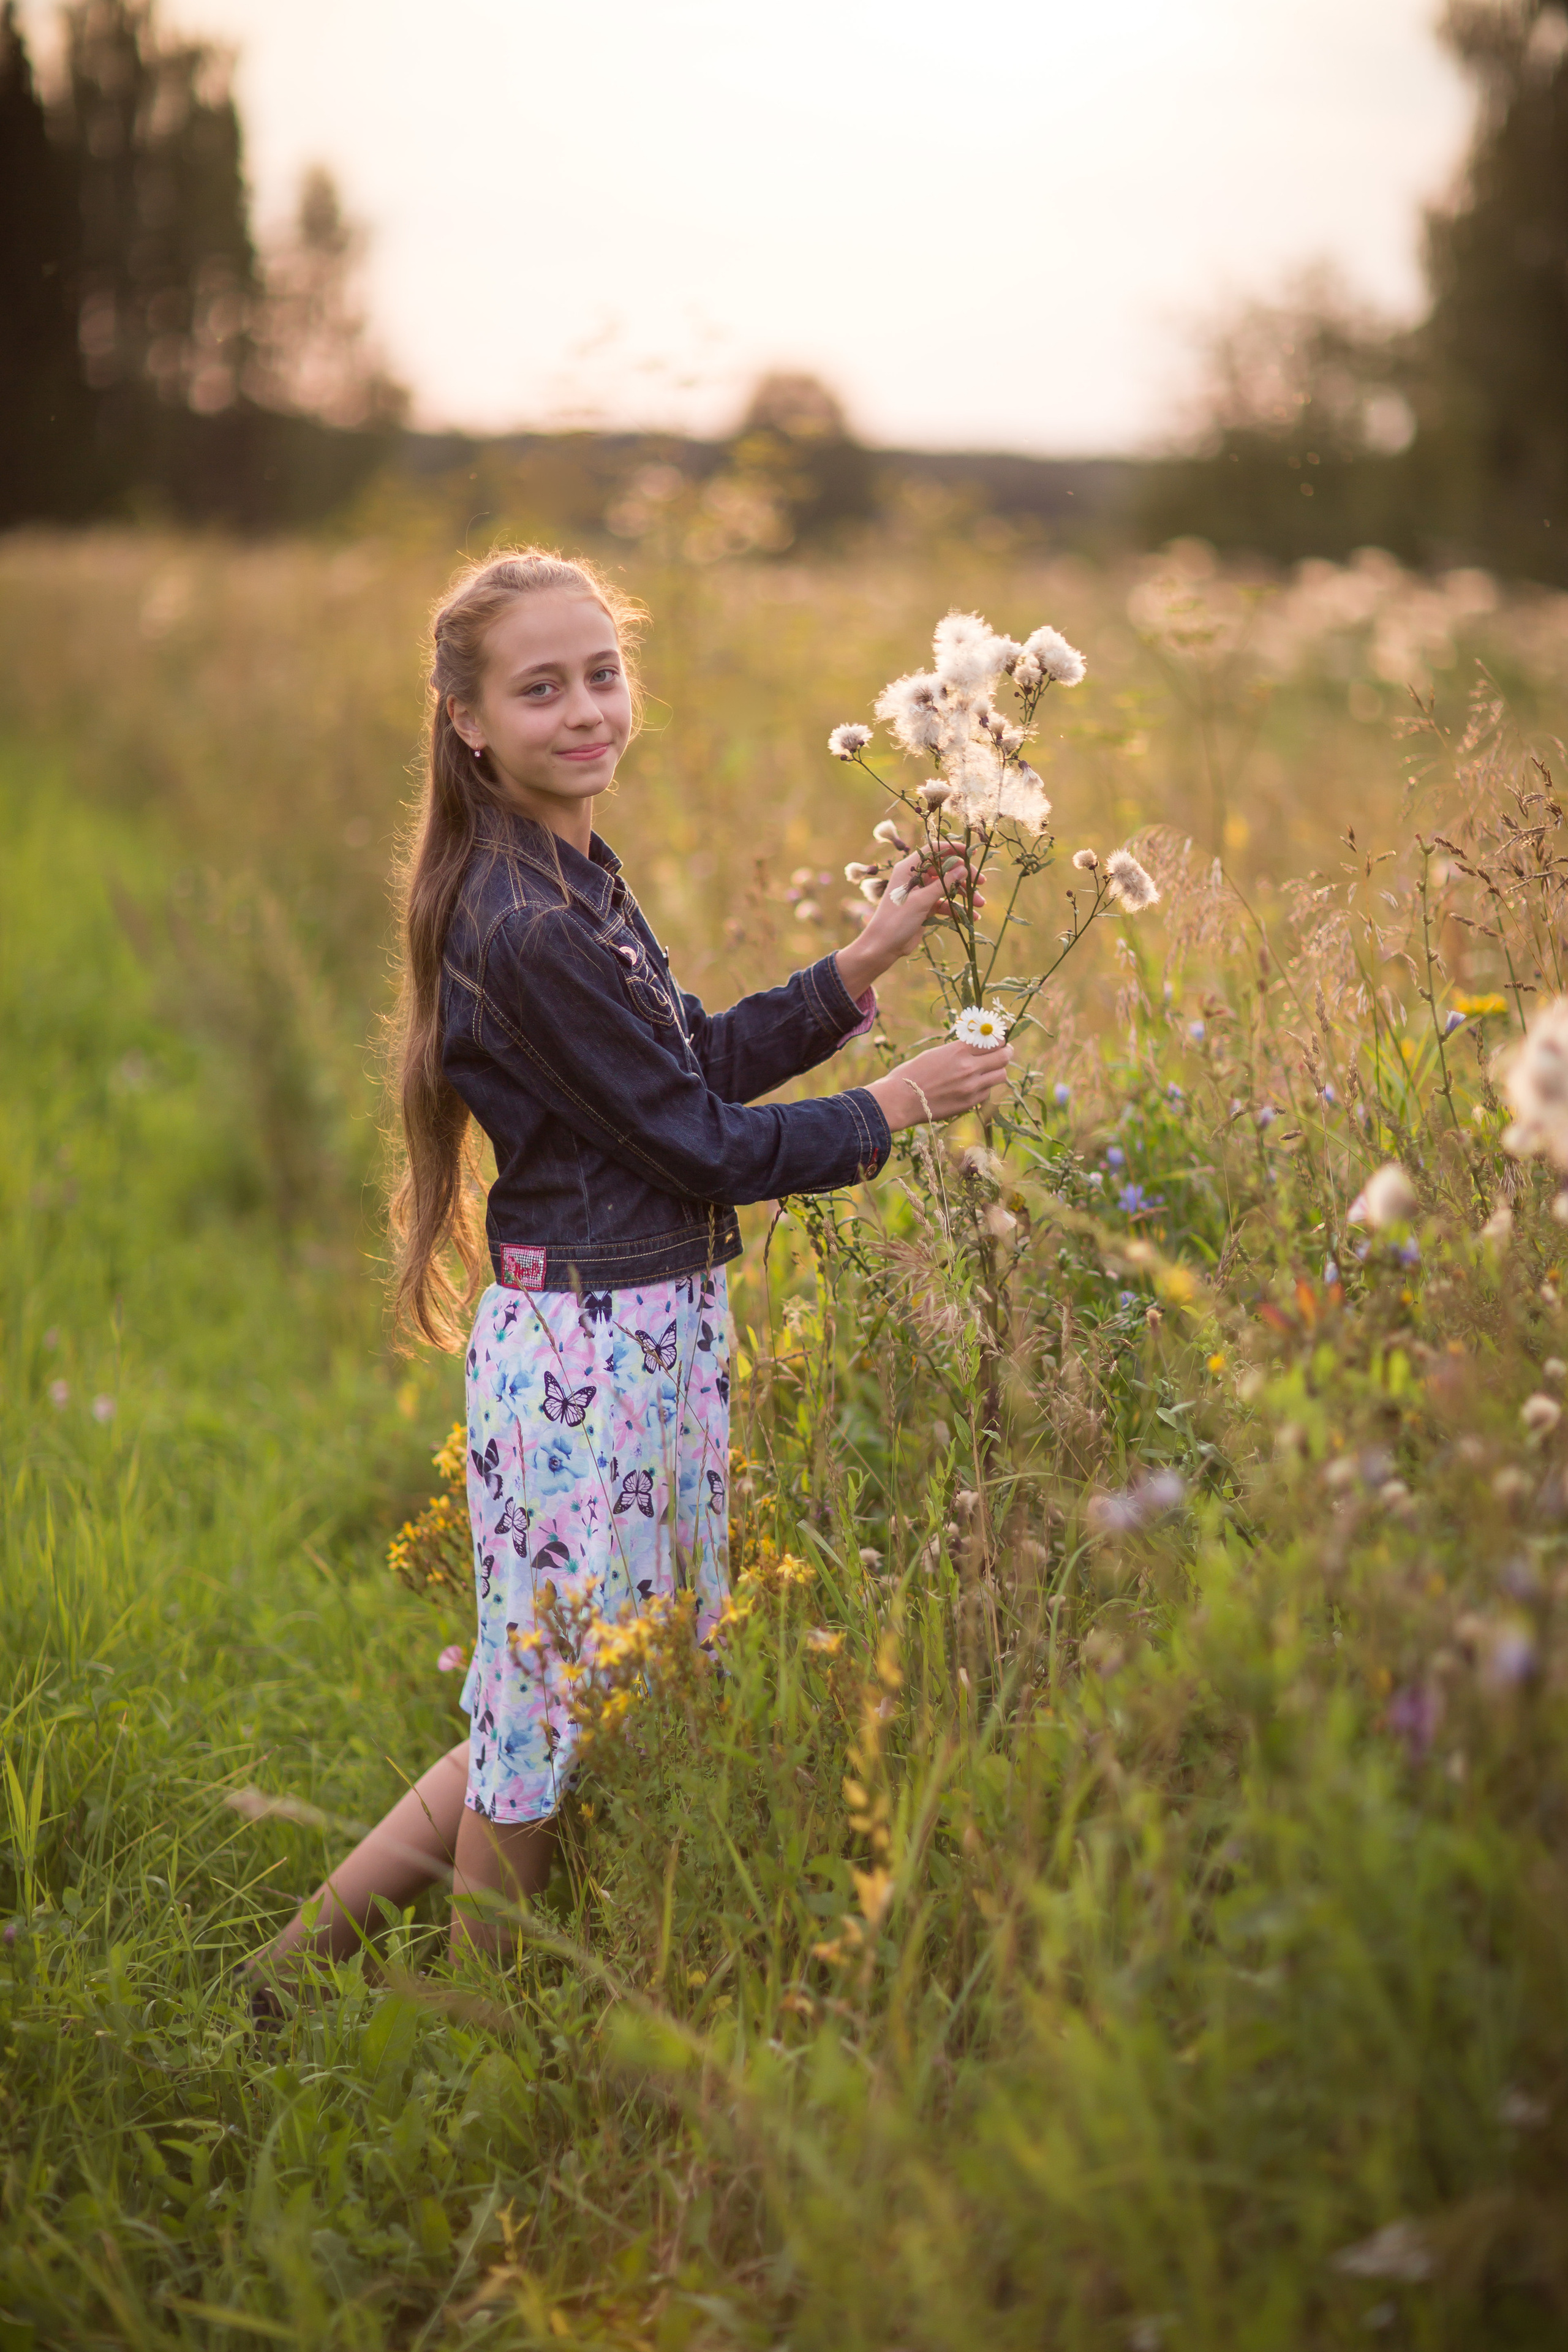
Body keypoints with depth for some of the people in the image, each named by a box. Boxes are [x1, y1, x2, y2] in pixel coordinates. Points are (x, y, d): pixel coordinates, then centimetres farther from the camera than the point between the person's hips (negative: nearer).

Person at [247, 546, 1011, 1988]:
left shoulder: (573, 882, 10)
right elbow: (696, 1145, -16)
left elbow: (700, 1059, 17)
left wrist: (861, 970, 11)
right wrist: (891, 1109, -5)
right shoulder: (530, 929, -20)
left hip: (652, 1331, 10)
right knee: (560, 1701, 4)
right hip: (588, 1351, -10)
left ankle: (326, 1931, 27)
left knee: (559, 1701, 17)